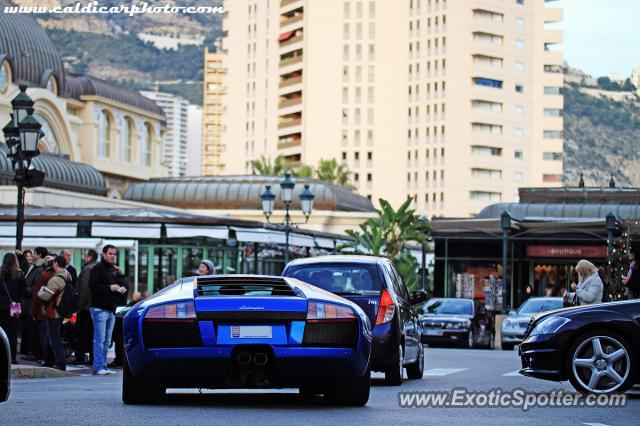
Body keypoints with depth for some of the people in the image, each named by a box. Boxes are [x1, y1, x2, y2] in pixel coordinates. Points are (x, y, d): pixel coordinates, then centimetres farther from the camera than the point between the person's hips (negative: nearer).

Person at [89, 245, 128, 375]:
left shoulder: (114, 270, 19)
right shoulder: (98, 269, -7)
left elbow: (123, 282, 29)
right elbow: (93, 285, -17)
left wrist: (122, 289, 6)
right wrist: (109, 288, -19)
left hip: (111, 309, 8)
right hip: (99, 309, -8)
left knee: (107, 341, 9)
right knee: (100, 339, -9)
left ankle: (102, 366, 14)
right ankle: (98, 367, -9)